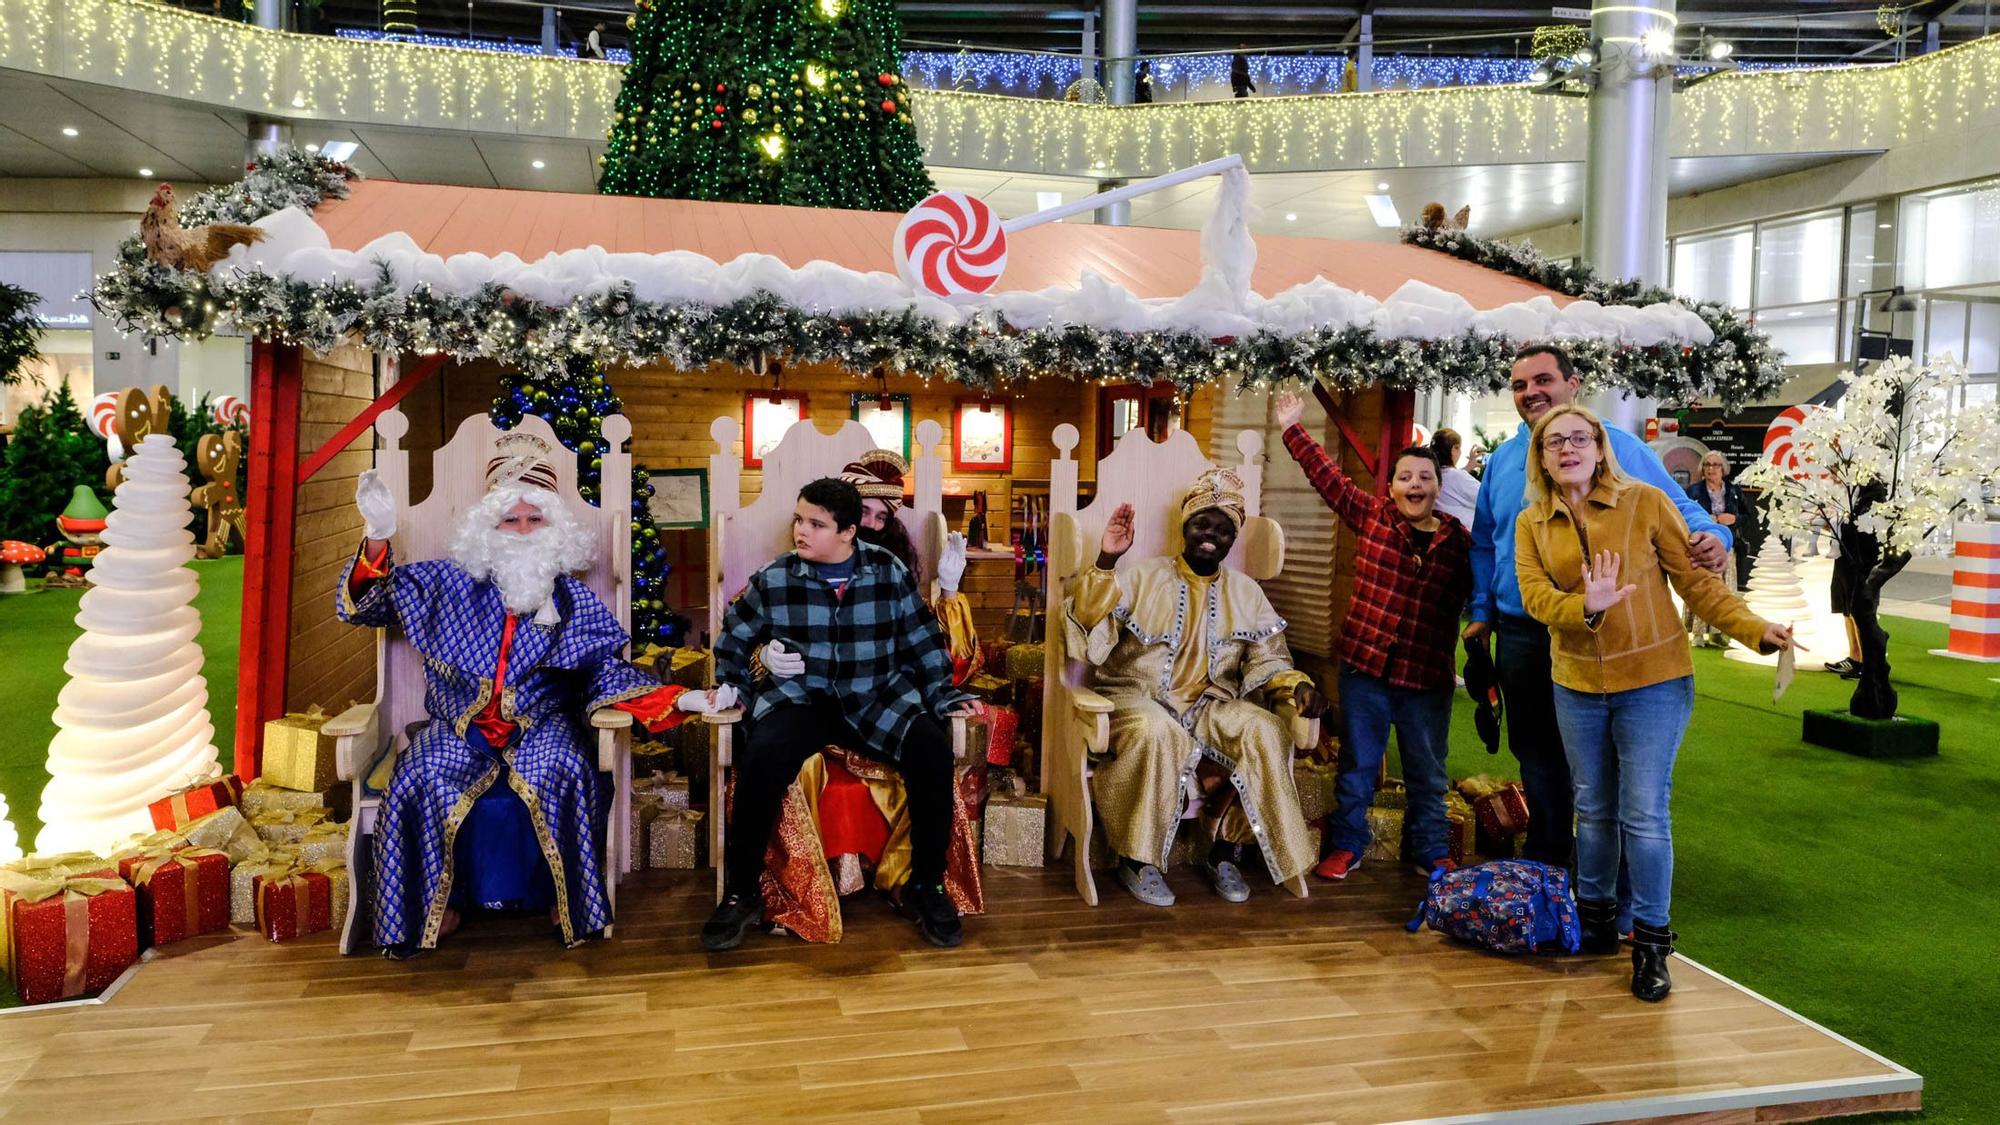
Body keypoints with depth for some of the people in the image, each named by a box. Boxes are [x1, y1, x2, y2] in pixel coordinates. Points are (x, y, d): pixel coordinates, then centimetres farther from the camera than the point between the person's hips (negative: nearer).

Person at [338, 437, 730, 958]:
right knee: (422, 779, -27)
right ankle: (440, 901, -5)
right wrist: (379, 538, -11)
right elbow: (366, 603, 6)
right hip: (461, 726, 1)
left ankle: (563, 898, -11)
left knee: (561, 773, -32)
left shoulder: (572, 600, 7)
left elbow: (609, 673, 4)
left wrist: (678, 700, -9)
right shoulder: (449, 584, 8)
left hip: (540, 725, -1)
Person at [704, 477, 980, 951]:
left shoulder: (891, 573, -1)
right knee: (760, 758, -32)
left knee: (933, 751, -27)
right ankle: (740, 893, -11)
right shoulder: (774, 579, -2)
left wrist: (945, 696, 1)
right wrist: (735, 695, 4)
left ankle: (925, 887, -8)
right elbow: (732, 642, 13)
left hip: (878, 700, 1)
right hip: (800, 700, 0)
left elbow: (924, 643, 8)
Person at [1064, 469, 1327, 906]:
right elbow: (1085, 623, -12)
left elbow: (1269, 662, 10)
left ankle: (1226, 851, -10)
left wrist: (1297, 686, -12)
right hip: (1138, 700, -3)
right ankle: (1138, 858, -20)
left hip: (1211, 707, 3)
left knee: (1266, 732, -26)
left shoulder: (1246, 593, 11)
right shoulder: (1145, 577, 1)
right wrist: (1105, 561, -24)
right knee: (1157, 734, -38)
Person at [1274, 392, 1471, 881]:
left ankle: (1430, 851, 31)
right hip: (1365, 666, -1)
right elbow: (1327, 475, -3)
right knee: (1357, 765, 11)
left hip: (1428, 676, 1)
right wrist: (1293, 427, -7)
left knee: (1427, 772, 14)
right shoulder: (1371, 516, -1)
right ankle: (1344, 846, 25)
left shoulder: (1459, 540, 1)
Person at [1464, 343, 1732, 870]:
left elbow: (1678, 510, -5)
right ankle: (1543, 864, 32)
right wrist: (1482, 612, 14)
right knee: (1536, 754, 15)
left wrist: (1711, 537, -26)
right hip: (1519, 635, 4)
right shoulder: (1501, 460, 8)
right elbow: (1484, 543, 17)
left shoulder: (1617, 447, -5)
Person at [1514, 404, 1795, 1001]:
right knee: (1593, 810, 16)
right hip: (1577, 684, 4)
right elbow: (1534, 594, -12)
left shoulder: (1645, 502, -7)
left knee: (1644, 813, -3)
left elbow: (1696, 580, -7)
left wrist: (1756, 630, -17)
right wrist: (1585, 607, -31)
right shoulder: (1531, 524, 1)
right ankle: (1596, 919, 33)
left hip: (1652, 682, -3)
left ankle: (1651, 943, 11)